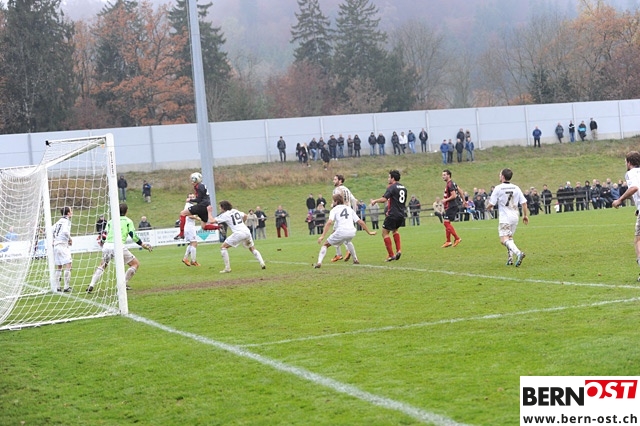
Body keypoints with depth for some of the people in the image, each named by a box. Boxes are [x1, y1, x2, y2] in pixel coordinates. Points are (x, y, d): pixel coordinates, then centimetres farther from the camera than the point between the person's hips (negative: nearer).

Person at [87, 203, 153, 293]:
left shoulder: (110, 221, 21)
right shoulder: (128, 221, 11)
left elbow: (105, 234, 14)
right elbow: (133, 235, 2)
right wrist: (142, 244, 10)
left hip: (107, 245, 4)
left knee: (102, 265, 26)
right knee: (136, 264, 10)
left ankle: (91, 286, 11)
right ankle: (124, 284, 4)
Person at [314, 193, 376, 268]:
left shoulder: (334, 209, 10)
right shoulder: (349, 209, 24)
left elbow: (329, 222, -6)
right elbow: (360, 222, 21)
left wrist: (322, 236, -12)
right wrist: (369, 232, 30)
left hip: (341, 232, -5)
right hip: (352, 232, 5)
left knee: (325, 244, 11)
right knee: (347, 242, 40)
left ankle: (319, 262, -8)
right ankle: (355, 260, 40)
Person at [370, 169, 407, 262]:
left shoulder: (392, 187, -11)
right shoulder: (403, 188, 14)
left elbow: (384, 199, -22)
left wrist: (375, 201, -5)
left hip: (393, 214, -8)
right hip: (402, 214, 8)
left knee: (385, 233, 2)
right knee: (395, 230, 30)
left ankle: (391, 255, -3)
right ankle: (399, 250, 14)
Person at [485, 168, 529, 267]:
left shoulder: (498, 188, -8)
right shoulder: (516, 188, 6)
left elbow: (491, 204, -7)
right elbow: (524, 202, 4)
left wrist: (488, 207, 16)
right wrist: (525, 215, 15)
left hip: (504, 217, -6)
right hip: (515, 216, 6)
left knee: (504, 239, -13)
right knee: (509, 237, 21)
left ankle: (518, 252, -36)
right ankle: (510, 258, 16)